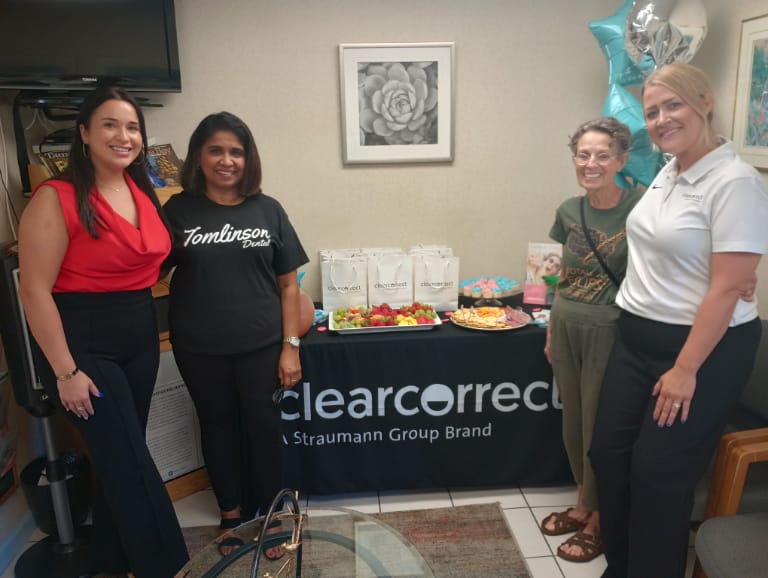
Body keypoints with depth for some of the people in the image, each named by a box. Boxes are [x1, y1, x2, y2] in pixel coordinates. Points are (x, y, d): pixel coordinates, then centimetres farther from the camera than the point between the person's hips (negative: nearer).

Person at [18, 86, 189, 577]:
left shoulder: (144, 192, 6)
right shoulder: (56, 197, -14)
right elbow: (35, 289, -15)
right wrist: (66, 371, -16)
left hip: (141, 339, 7)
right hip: (84, 346, -7)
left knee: (119, 458, 17)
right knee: (132, 463, -1)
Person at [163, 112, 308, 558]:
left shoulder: (267, 210, -1)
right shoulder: (178, 211, -2)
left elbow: (289, 284, 0)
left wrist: (290, 346, -4)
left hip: (260, 344, 0)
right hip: (199, 348, 1)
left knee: (263, 425, 9)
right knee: (218, 425, 16)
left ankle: (267, 516, 31)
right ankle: (232, 514, 37)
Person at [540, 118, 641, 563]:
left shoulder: (641, 207, -13)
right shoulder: (569, 211, 3)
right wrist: (552, 331, 12)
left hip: (610, 331, -5)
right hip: (566, 328, 5)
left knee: (601, 425, 8)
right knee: (573, 421, 17)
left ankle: (599, 519, 30)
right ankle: (583, 503, 38)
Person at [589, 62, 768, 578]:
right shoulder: (667, 173, 8)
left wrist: (685, 370, -18)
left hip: (703, 348, -8)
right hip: (637, 338, 8)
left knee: (659, 472, 4)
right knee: (609, 454, 12)